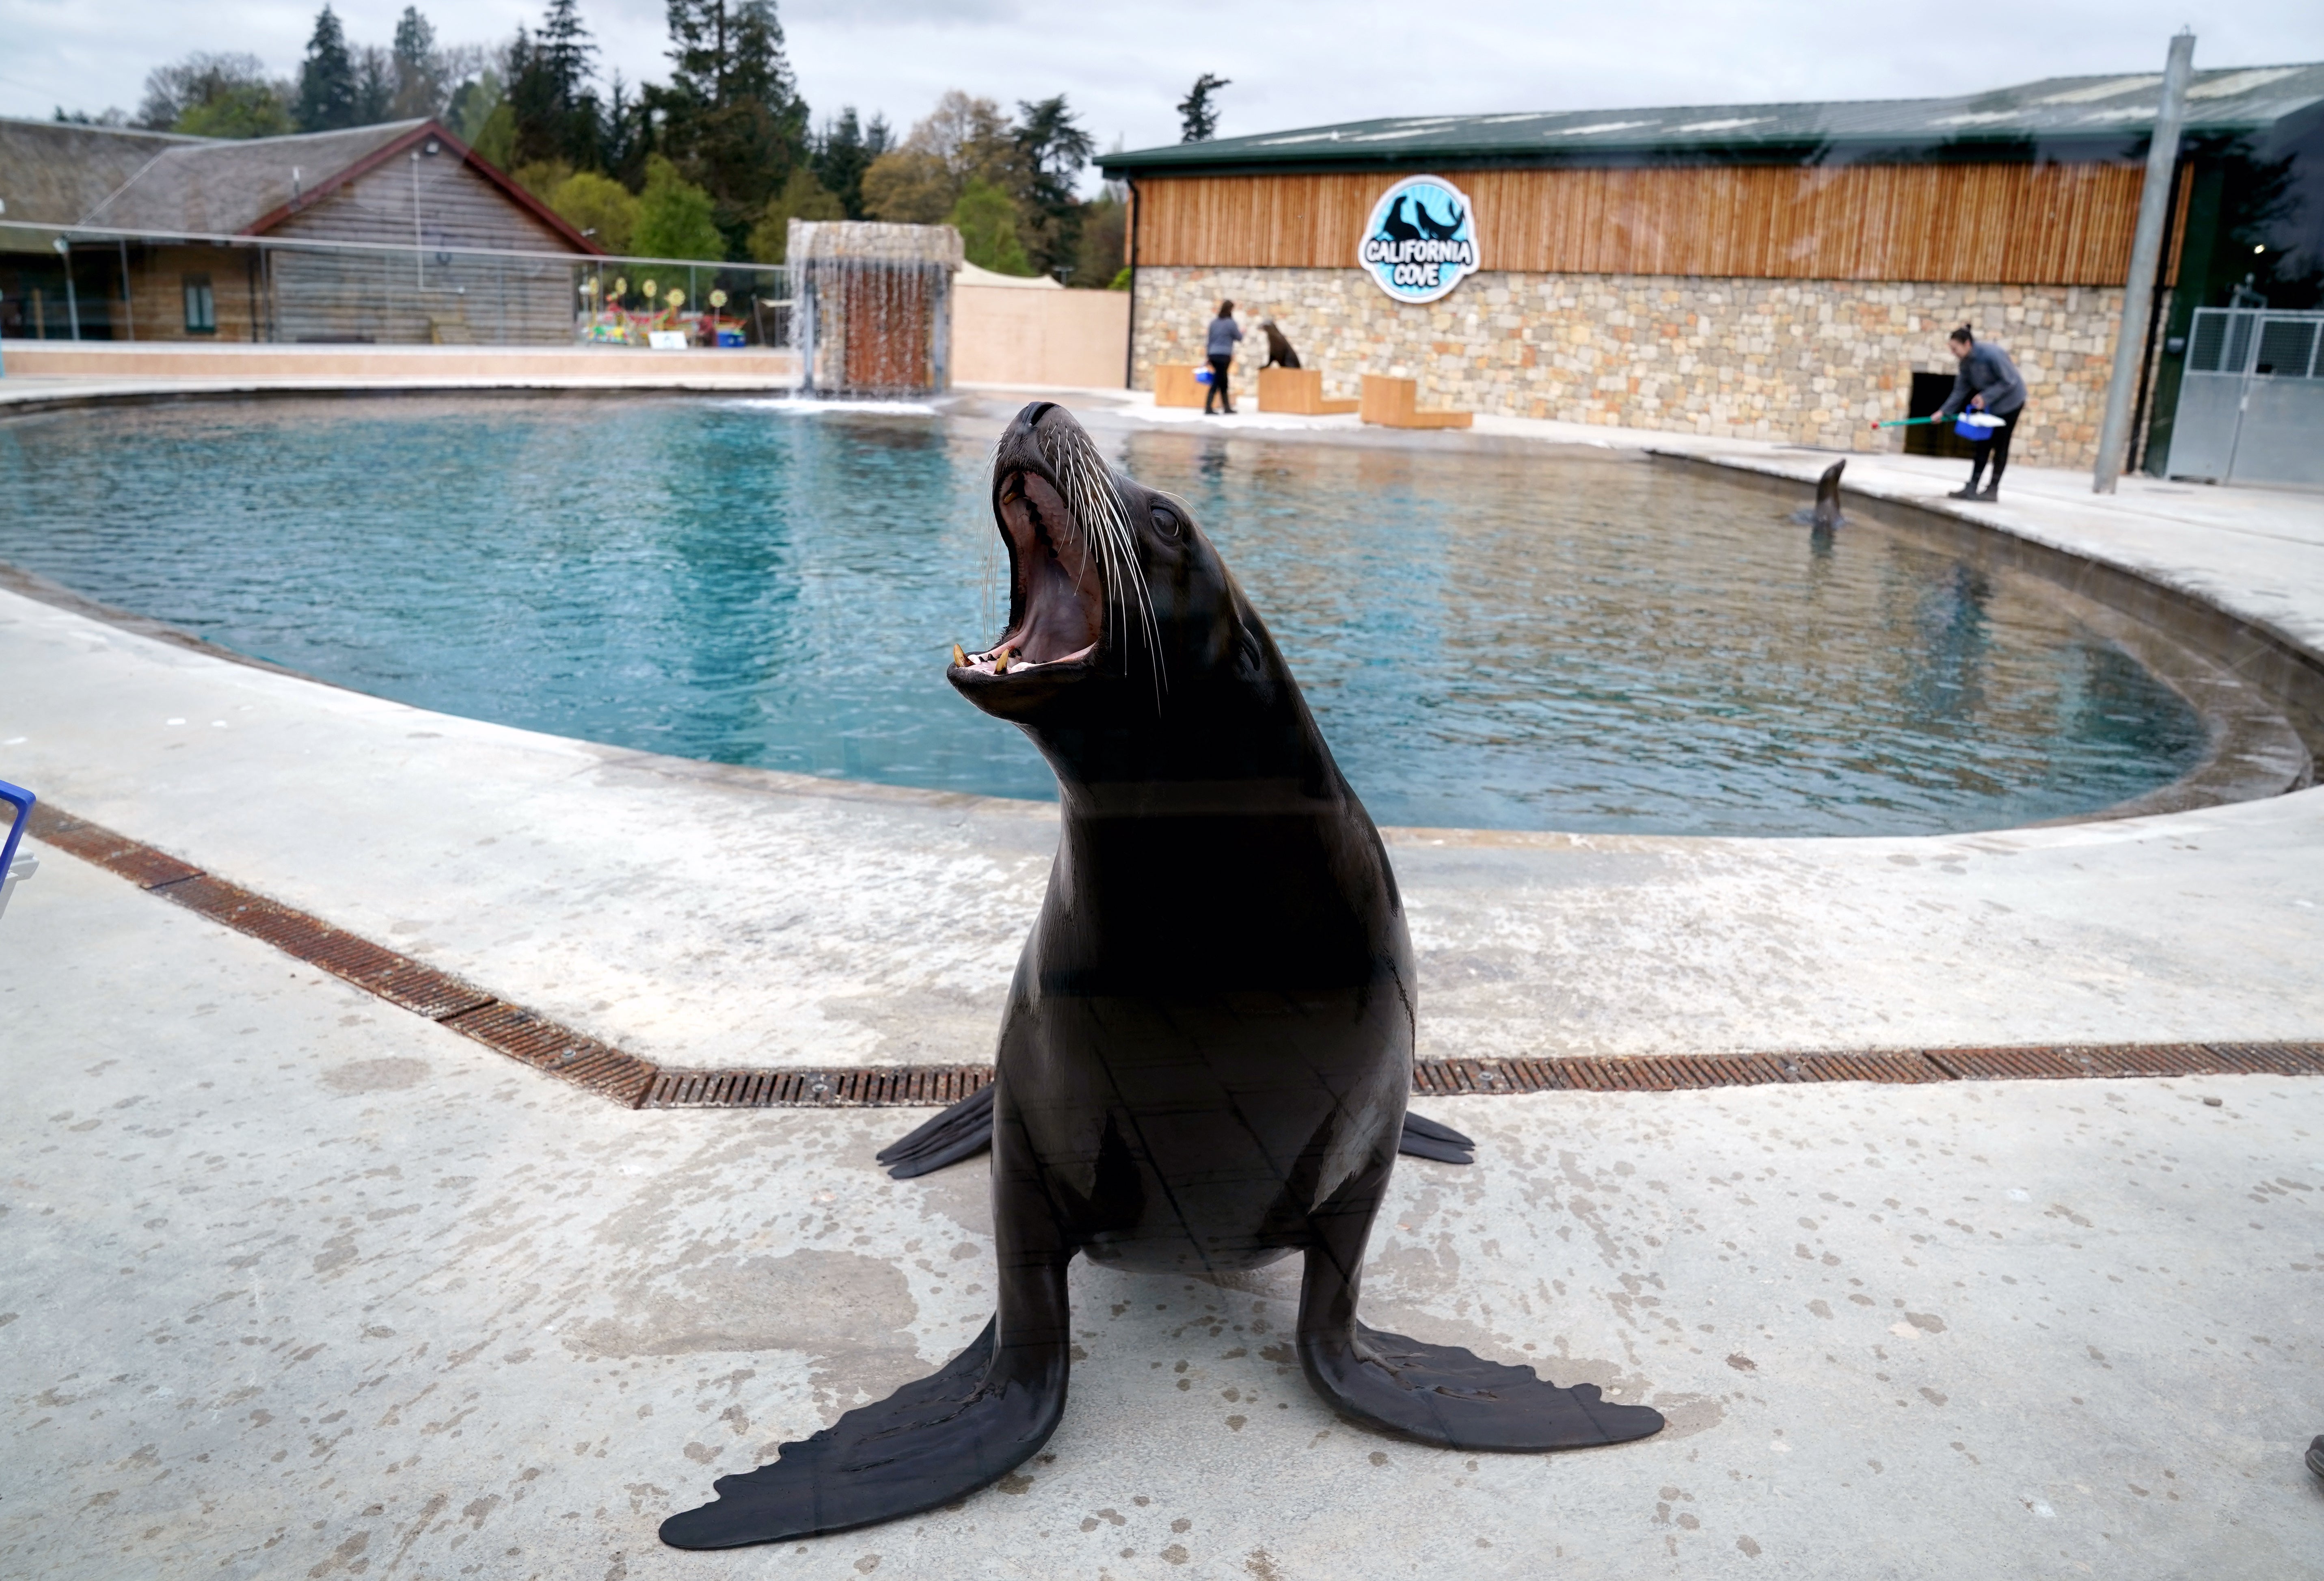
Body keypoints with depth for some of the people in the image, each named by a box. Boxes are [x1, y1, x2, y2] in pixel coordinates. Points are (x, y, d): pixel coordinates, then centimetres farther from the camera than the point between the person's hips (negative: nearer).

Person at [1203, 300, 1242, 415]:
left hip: (1214, 355, 6)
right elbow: (1239, 338, 3)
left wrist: (1209, 352, 18)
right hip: (1224, 355, -6)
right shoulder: (1231, 323, -7)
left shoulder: (1214, 322, 10)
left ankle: (1228, 408, 21)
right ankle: (1208, 408, -11)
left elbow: (1210, 339, 13)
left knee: (1223, 382, 14)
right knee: (1217, 382, -5)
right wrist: (1241, 331, 23)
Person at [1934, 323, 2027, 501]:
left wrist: (1986, 397, -28)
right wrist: (1944, 411, -7)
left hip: (2010, 402, -7)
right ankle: (1972, 487, 6)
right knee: (1983, 445, 5)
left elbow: (2009, 381, -24)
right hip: (1991, 406, 7)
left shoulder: (1991, 354, -28)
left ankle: (1993, 489, 6)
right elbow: (1960, 390, 0)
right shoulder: (1966, 363, -5)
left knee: (2000, 446, 0)